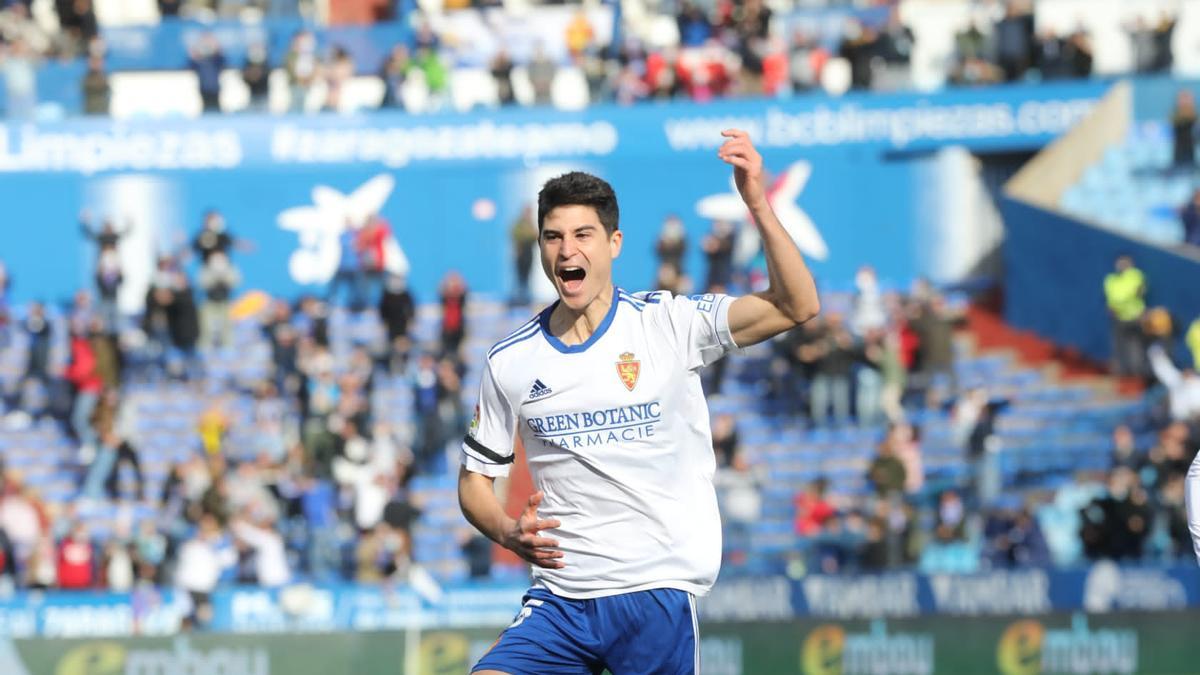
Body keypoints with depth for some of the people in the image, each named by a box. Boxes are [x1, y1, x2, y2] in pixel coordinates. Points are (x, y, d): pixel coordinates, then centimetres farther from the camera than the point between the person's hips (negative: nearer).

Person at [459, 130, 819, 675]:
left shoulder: (667, 324, -2)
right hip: (559, 602, 2)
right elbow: (475, 477, 15)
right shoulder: (510, 362, 6)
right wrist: (508, 532, -7)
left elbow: (797, 307, -12)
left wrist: (759, 205, -24)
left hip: (657, 593, -2)